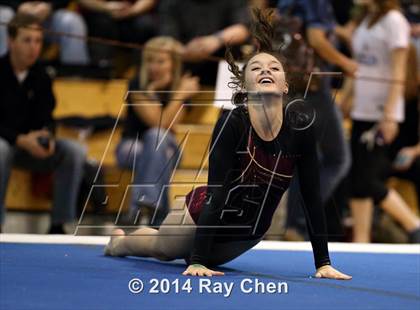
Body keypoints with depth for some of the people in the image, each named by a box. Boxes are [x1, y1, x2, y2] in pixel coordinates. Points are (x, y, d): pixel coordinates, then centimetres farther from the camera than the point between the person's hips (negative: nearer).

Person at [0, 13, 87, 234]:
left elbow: (45, 119, 3)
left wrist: (46, 136, -21)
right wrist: (20, 140, -28)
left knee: (75, 151, -18)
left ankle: (58, 225, -17)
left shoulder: (41, 78, 3)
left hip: (29, 146, 5)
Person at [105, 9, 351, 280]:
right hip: (204, 218, -3)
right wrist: (197, 261, -37)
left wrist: (323, 263, -18)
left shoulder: (300, 131, -21)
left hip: (247, 234, 3)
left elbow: (313, 198, -16)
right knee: (161, 248, 27)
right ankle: (118, 242, 60)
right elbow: (217, 191, -35)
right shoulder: (232, 124, -31)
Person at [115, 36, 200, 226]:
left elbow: (165, 126, -15)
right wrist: (180, 95, -27)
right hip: (132, 147, -2)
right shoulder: (138, 85, -10)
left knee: (157, 136, -34)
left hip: (165, 148, 2)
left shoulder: (181, 86, -3)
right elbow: (155, 121, -22)